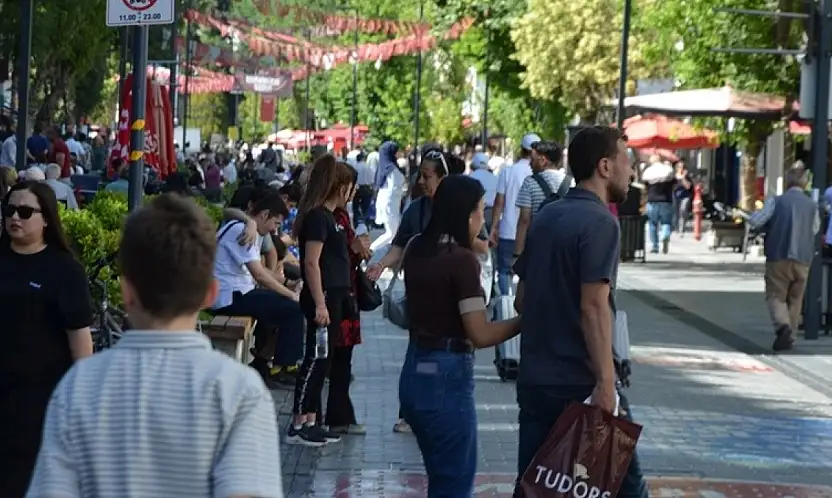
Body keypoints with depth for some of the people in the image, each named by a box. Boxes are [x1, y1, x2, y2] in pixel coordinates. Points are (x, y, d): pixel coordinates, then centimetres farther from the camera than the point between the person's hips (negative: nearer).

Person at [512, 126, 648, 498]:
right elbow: (593, 306, -22)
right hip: (581, 383, -7)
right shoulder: (599, 222, -13)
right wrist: (606, 382, -25)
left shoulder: (546, 216, 11)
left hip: (535, 380, 7)